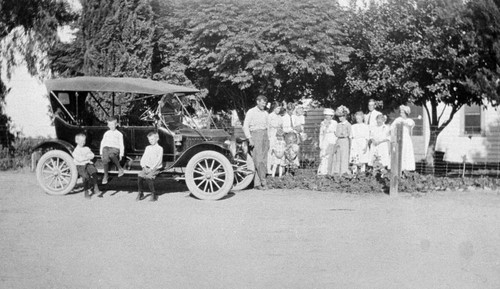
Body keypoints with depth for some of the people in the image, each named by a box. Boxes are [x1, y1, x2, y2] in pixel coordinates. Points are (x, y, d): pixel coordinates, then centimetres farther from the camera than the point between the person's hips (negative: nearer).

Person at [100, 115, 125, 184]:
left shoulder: (119, 134, 15)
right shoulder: (106, 133, 24)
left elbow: (121, 145, 11)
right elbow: (102, 142, 26)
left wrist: (121, 154, 1)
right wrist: (101, 152, 15)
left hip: (115, 148, -3)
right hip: (106, 148, 3)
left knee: (111, 154, -41)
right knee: (105, 159, -31)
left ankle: (119, 168, -26)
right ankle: (106, 175, -23)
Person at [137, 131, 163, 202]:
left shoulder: (159, 149, 1)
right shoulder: (147, 148, 18)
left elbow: (158, 161, -8)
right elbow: (143, 158, 14)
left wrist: (151, 168, -16)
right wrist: (144, 167, -4)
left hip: (155, 168, -5)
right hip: (146, 167, 5)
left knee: (148, 177, -31)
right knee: (140, 176, -22)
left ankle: (154, 195, -18)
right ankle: (140, 193, -6)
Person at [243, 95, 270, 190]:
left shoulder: (265, 113, 16)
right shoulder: (251, 112, -1)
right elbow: (245, 126, -5)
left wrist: (268, 141, 14)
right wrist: (250, 139, -13)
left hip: (264, 136, 6)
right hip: (255, 135, -6)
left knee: (264, 161, 1)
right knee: (258, 160, -14)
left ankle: (257, 183, 3)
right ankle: (263, 182, -15)